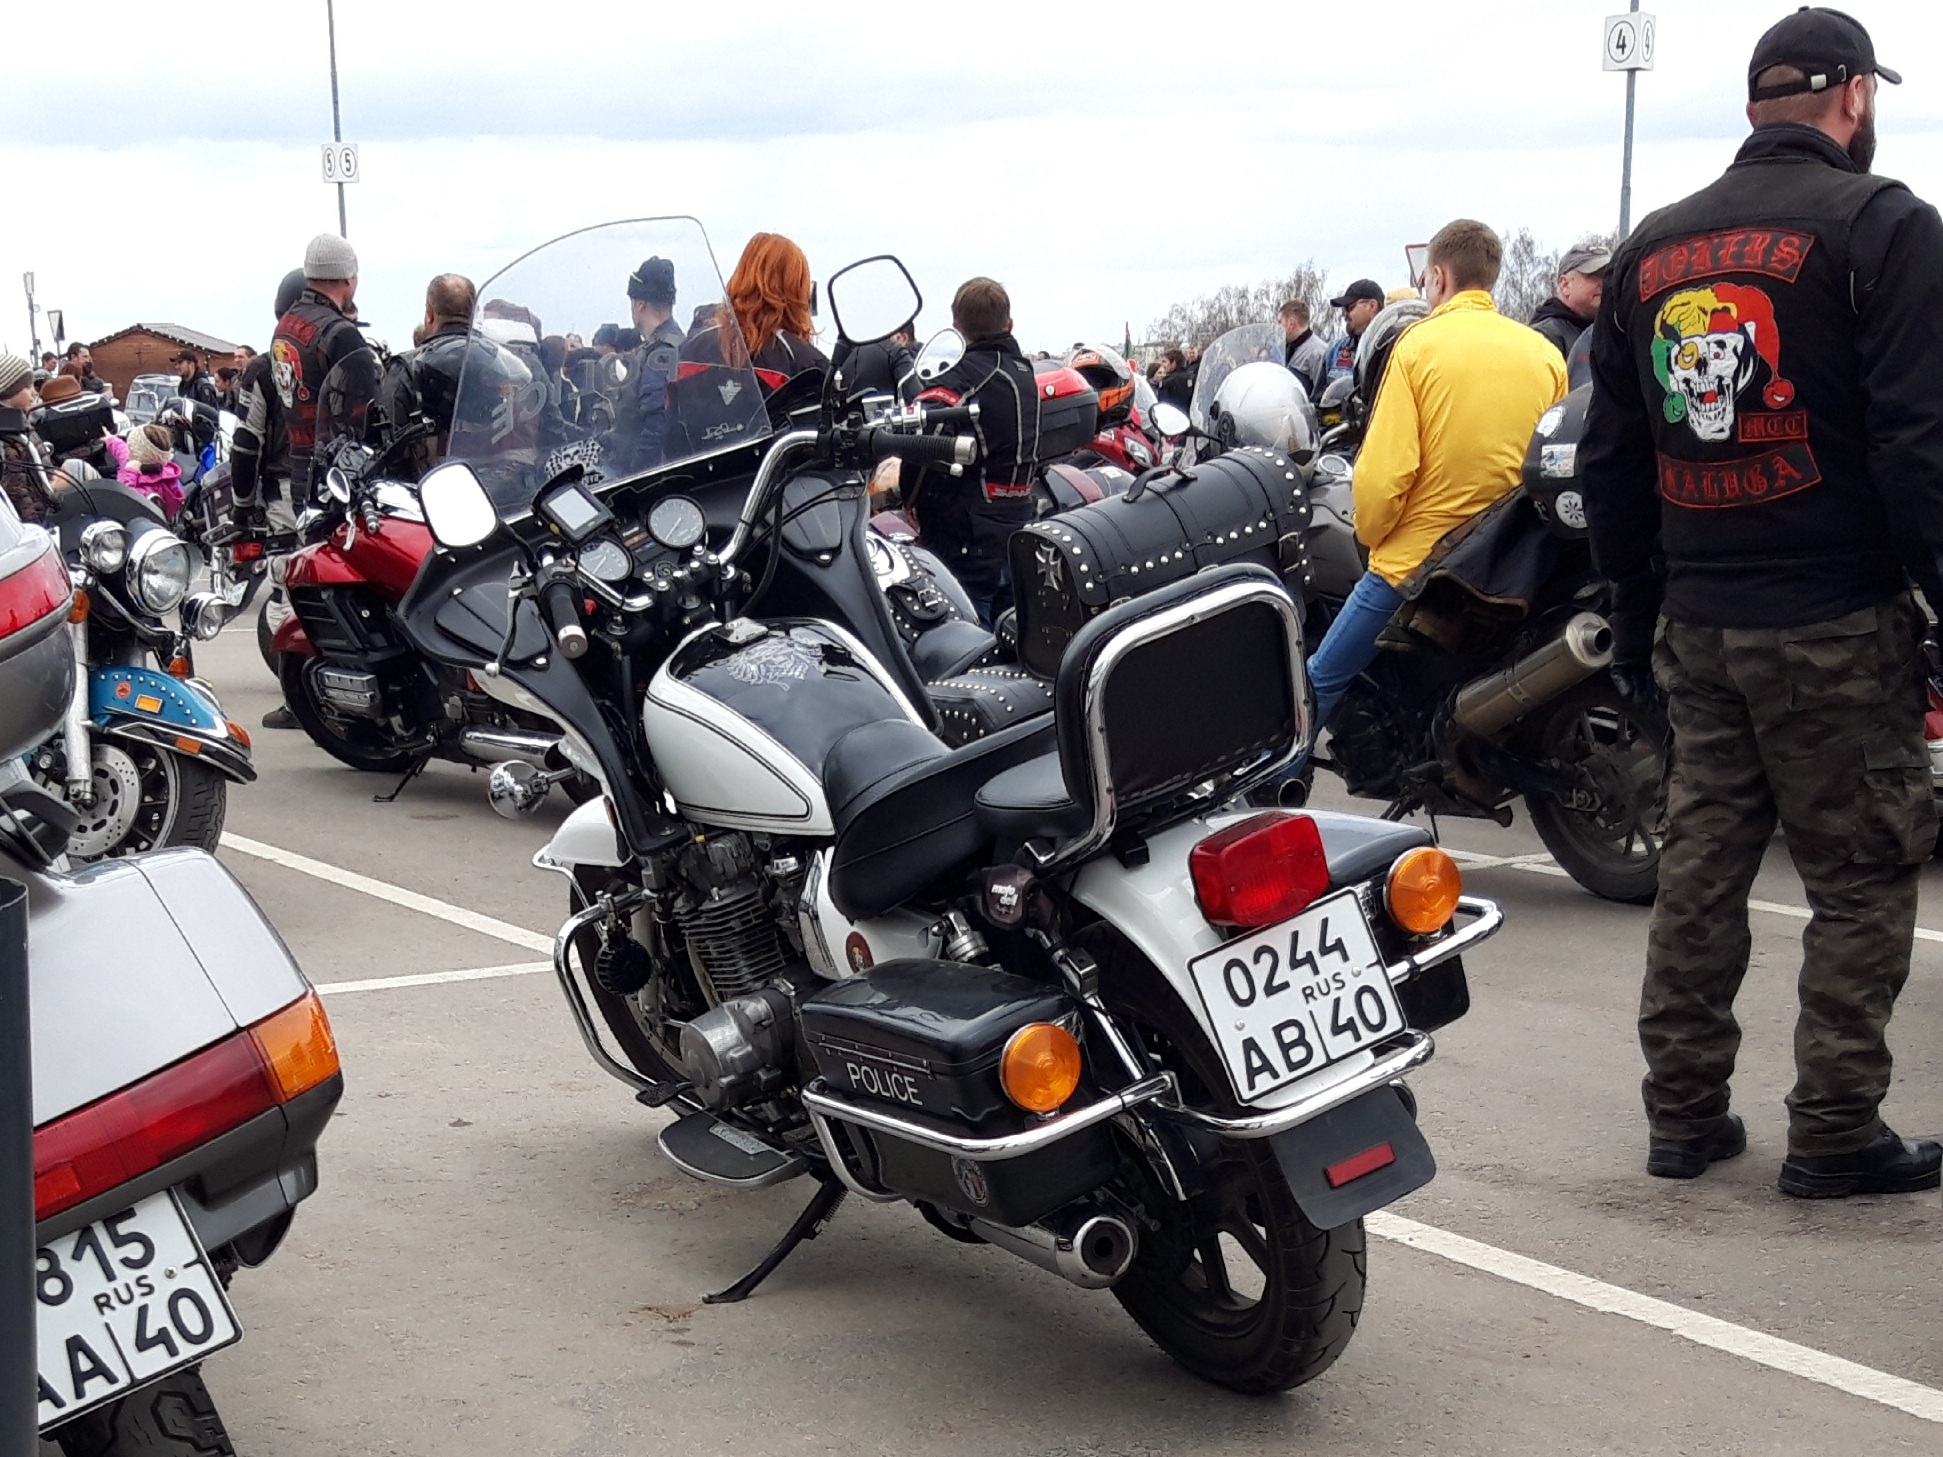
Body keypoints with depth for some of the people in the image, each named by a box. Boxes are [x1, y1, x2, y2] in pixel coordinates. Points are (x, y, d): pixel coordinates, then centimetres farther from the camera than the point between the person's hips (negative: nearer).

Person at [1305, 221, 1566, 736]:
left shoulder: (1420, 342, -9)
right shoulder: (1545, 353, 3)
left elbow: (1385, 469, -14)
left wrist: (1370, 533, 2)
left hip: (1413, 563, -4)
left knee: (1321, 683, 7)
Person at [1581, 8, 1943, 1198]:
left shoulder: (1655, 247, 12)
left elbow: (1611, 454, 16)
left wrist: (1635, 609, 22)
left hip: (1698, 622, 6)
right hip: (1836, 620, -6)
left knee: (1701, 865, 12)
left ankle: (1685, 1114, 17)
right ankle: (1836, 1135, 5)